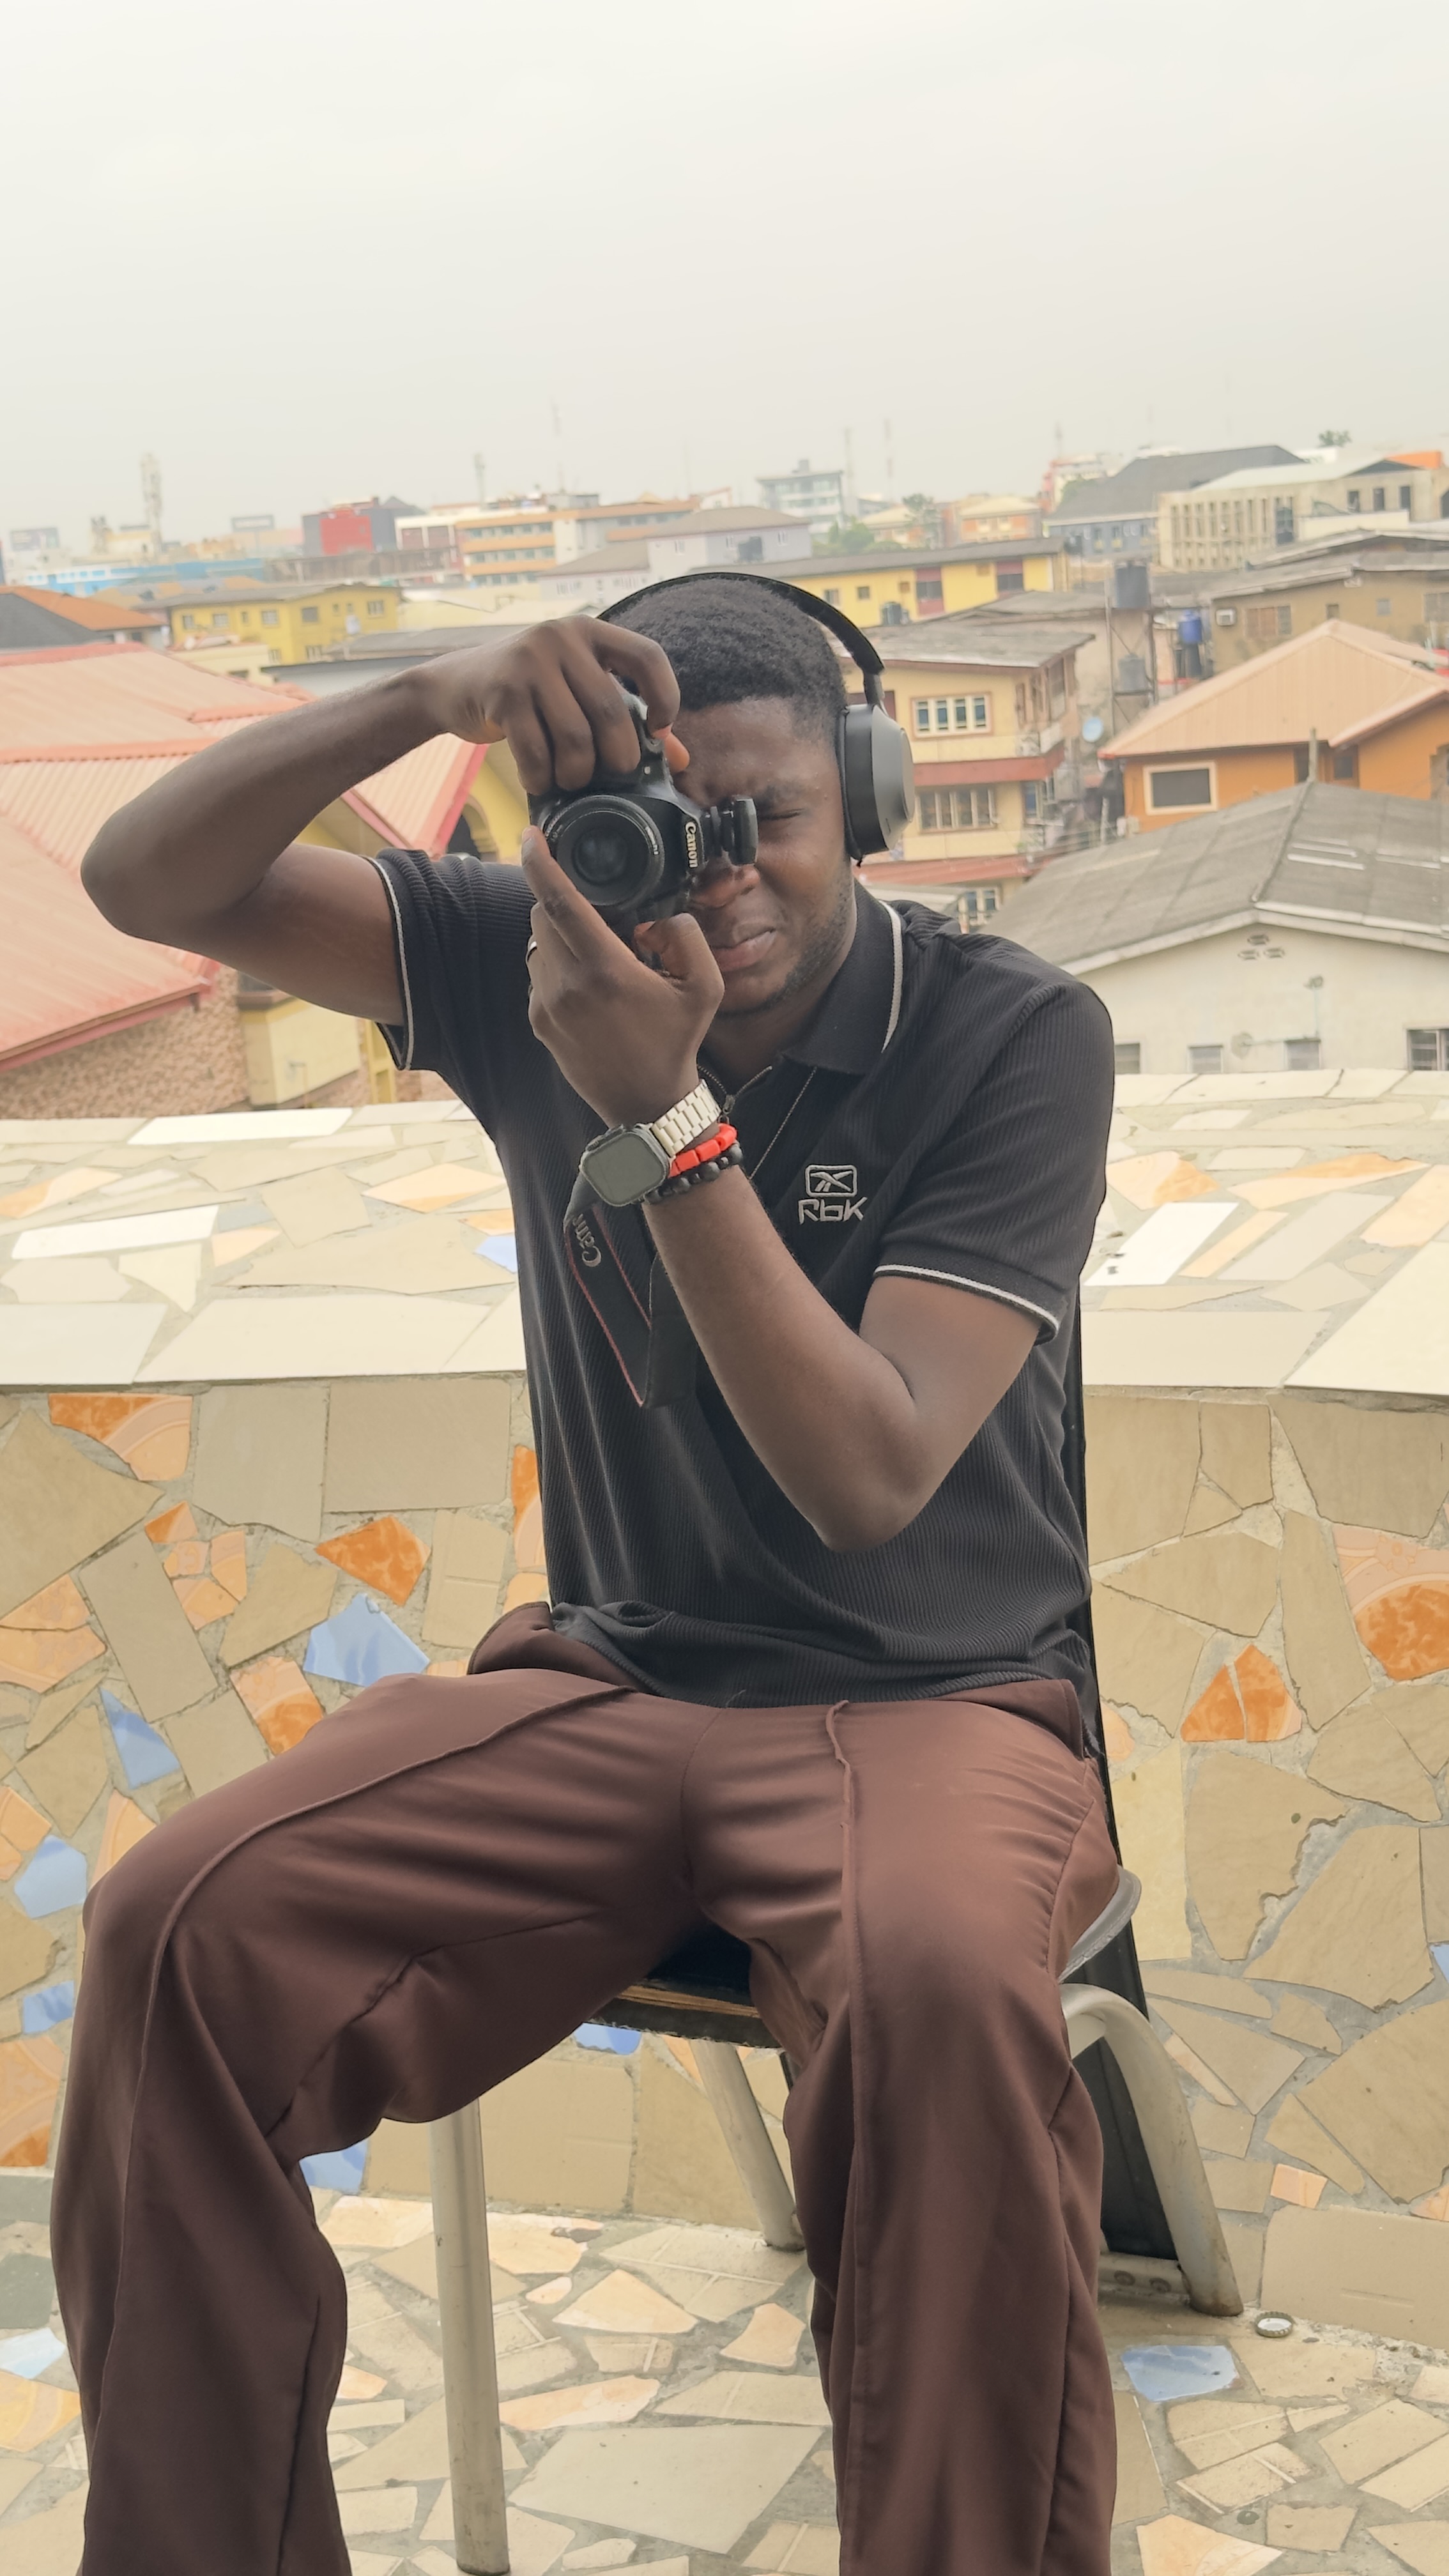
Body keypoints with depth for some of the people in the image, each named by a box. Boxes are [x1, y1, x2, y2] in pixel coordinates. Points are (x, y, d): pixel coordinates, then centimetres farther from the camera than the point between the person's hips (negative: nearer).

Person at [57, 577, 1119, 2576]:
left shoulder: (1013, 1036, -7)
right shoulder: (539, 963, 4)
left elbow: (870, 1474, -16)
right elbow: (148, 882, -3)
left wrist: (663, 1109, -23)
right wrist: (434, 693, -17)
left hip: (935, 1696, -3)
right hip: (611, 1678, 3)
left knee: (942, 1985, -39)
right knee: (181, 1923, -22)